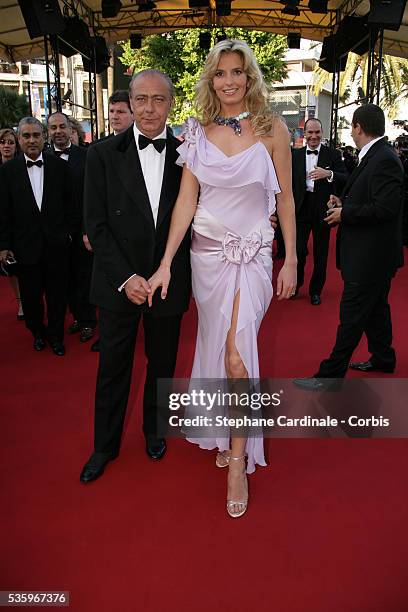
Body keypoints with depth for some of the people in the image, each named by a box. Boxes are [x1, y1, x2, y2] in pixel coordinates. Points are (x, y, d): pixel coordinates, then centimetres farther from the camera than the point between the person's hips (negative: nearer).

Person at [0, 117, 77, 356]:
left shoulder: (60, 166, 0)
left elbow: (69, 204, 5)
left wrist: (69, 232, 2)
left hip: (57, 244, 0)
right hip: (26, 245, 0)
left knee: (57, 294, 9)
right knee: (31, 295, 12)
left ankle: (56, 335, 27)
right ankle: (38, 332, 34)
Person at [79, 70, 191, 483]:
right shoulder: (103, 154, -3)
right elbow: (95, 224, -6)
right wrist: (125, 277, -15)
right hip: (118, 283, 0)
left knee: (162, 363, 17)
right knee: (113, 367, 12)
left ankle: (153, 430, 42)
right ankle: (105, 445, 33)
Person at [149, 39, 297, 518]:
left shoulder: (272, 128, -1)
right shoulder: (199, 132, 4)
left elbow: (285, 199, 1)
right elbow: (186, 199, -1)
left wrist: (291, 262, -2)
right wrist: (166, 263, -8)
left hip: (253, 254, -2)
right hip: (207, 251, 3)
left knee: (236, 354, -13)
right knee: (214, 347, 11)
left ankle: (238, 460, 3)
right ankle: (227, 436, 32)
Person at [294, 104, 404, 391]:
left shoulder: (384, 160, -19)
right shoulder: (377, 155, 11)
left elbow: (385, 207, -26)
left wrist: (344, 213, -17)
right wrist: (344, 203, 5)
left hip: (370, 256, -10)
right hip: (373, 252, 10)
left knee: (352, 314, -4)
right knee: (376, 307, 21)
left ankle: (331, 374, 4)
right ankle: (383, 358, 37)